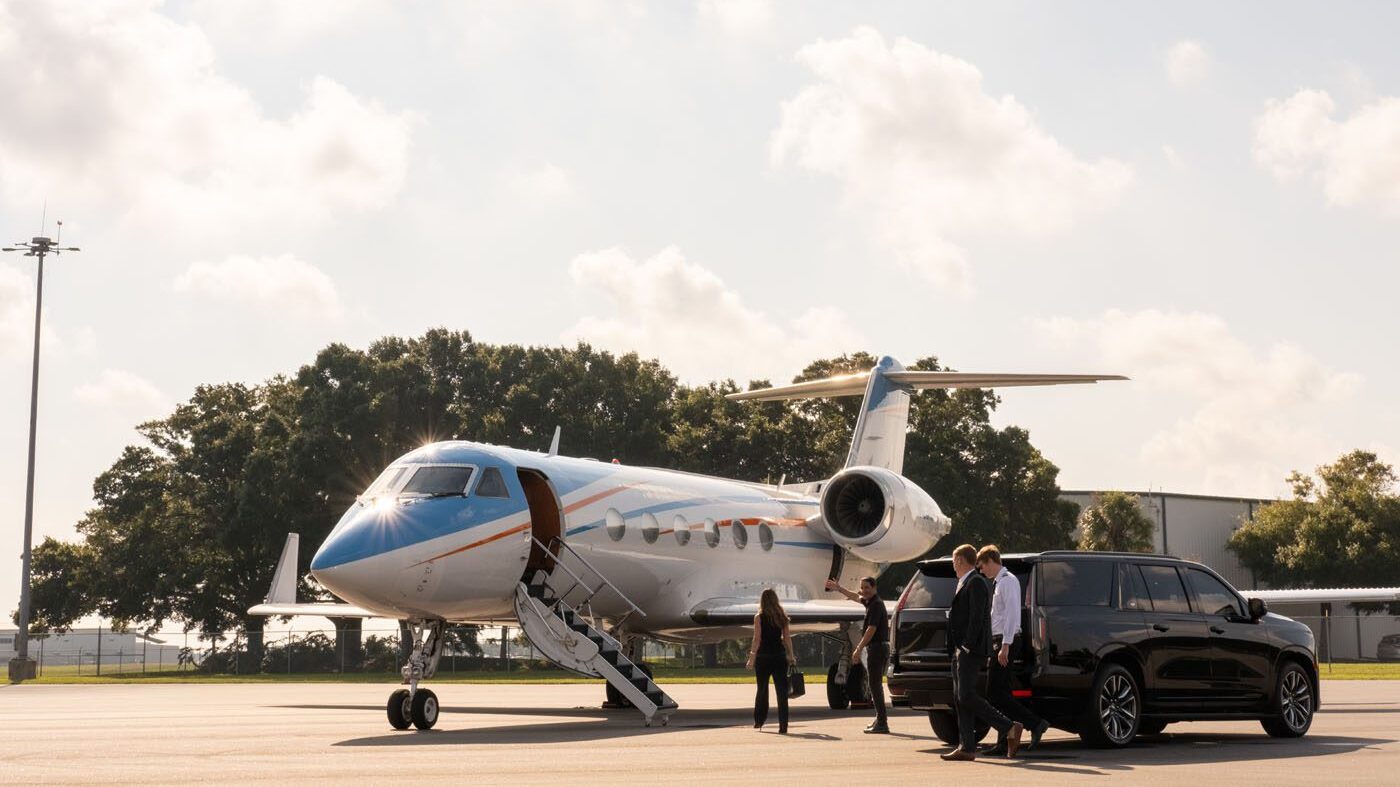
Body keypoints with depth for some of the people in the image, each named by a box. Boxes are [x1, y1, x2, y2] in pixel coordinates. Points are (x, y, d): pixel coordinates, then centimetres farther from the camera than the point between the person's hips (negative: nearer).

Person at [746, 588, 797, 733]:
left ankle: (759, 721, 23)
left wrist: (751, 658, -5)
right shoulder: (782, 617, 4)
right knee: (782, 692, 0)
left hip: (763, 657, -2)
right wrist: (791, 656, 13)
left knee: (762, 690, 14)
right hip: (779, 656, 2)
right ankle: (783, 726, -5)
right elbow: (787, 638, 5)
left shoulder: (759, 617, -6)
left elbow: (757, 639, -9)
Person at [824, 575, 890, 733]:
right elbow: (857, 597, 36)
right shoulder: (870, 601, 14)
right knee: (875, 684, 19)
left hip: (877, 647, -11)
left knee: (875, 684, -12)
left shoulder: (876, 604, -16)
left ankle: (882, 724, -15)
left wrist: (859, 649, -26)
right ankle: (880, 720, 28)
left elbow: (871, 629, -24)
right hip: (878, 648, 11)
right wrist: (838, 588, 41)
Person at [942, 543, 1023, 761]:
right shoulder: (964, 583, 20)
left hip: (970, 651, -10)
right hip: (961, 649, 10)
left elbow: (976, 617, -18)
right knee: (960, 699, 7)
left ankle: (1010, 729, -10)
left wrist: (967, 646, -22)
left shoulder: (975, 583, -10)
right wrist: (956, 649, 14)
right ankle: (967, 747, 6)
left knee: (967, 697, -15)